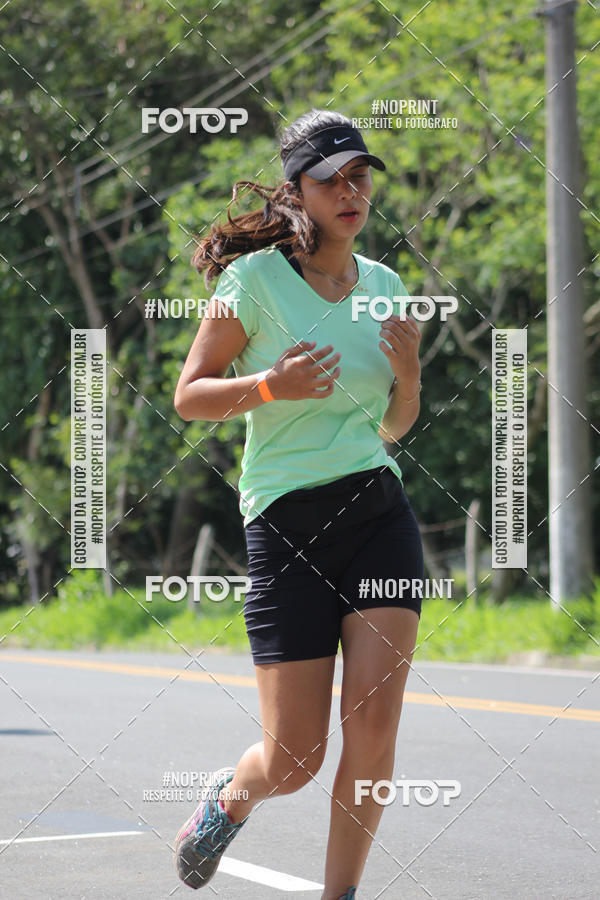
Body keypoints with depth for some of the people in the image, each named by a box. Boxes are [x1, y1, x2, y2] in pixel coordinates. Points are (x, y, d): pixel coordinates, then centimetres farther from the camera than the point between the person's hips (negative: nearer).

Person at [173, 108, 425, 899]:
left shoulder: (385, 285, 11)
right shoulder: (256, 277, -4)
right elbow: (189, 396, -1)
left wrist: (408, 374, -2)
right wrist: (270, 386, -18)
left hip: (379, 513, 4)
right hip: (285, 520, -4)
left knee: (375, 723, -11)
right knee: (296, 760, -3)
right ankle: (231, 797, 33)